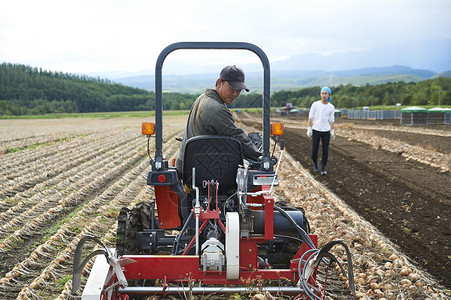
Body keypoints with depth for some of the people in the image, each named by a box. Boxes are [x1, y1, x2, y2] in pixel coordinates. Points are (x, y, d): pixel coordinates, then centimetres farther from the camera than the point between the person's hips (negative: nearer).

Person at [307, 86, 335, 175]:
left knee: (325, 150, -2)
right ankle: (315, 164, 27)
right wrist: (309, 129, -6)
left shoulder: (331, 107, 4)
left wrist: (332, 132, 3)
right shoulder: (315, 104, -2)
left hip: (326, 131, 1)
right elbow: (311, 117, 0)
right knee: (314, 150, 0)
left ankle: (323, 168, 9)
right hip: (316, 130, -1)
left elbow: (331, 120, 9)